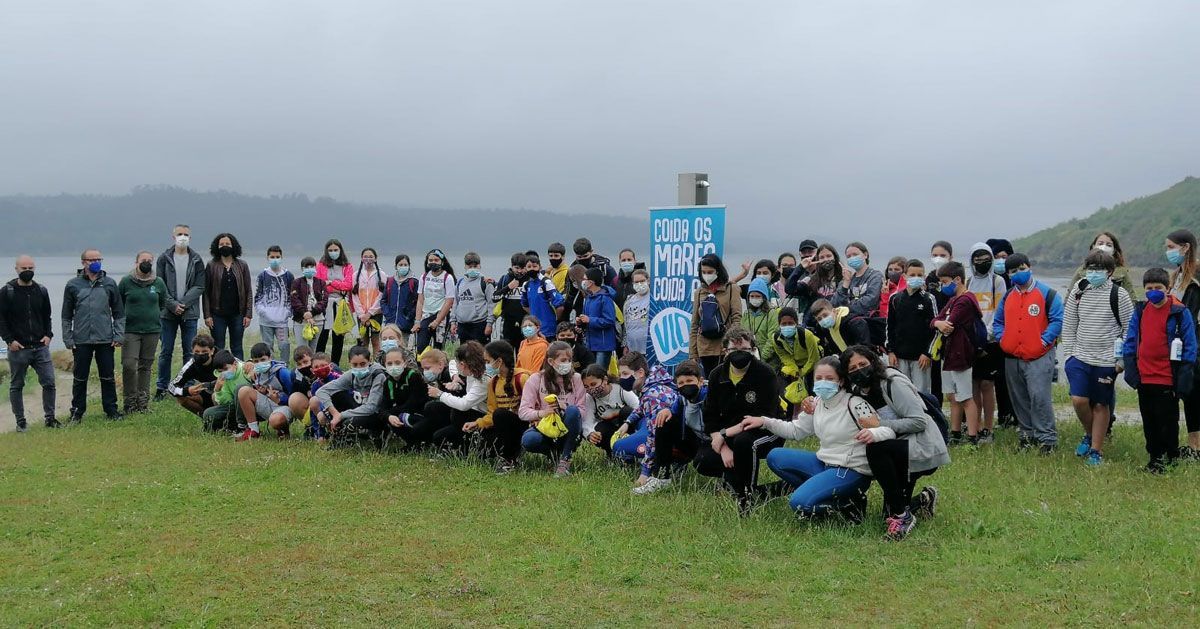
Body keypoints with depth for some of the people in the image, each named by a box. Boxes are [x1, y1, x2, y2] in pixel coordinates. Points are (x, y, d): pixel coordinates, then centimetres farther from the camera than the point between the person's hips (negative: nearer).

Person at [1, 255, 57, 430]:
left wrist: (48, 335, 3)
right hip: (17, 348, -2)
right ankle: (20, 421, 15)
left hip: (40, 347, 2)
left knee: (49, 382, -2)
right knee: (16, 386, 6)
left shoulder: (41, 291, 9)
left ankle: (50, 417, 9)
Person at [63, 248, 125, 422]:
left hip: (106, 340, 1)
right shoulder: (73, 285, 2)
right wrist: (68, 339, 0)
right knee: (80, 378, 6)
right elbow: (66, 315, 5)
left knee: (108, 377, 6)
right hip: (81, 341, -1)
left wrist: (119, 335, 0)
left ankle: (111, 410, 15)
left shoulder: (109, 283, 5)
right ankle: (77, 411, 16)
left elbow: (119, 312, 8)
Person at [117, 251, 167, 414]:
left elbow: (163, 303, 19)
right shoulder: (126, 281, 0)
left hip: (152, 330, 2)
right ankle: (130, 402, 1)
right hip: (130, 330, -2)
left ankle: (143, 402, 15)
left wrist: (157, 316, 6)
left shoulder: (159, 283, 6)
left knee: (146, 366, 8)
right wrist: (122, 319, 3)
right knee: (129, 365, -11)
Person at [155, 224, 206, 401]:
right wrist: (173, 304, -12)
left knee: (189, 352, 4)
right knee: (166, 352, 5)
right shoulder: (164, 258, 3)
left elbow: (199, 287, -1)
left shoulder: (197, 260, 4)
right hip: (168, 312, 0)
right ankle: (162, 387, 13)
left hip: (190, 312, 0)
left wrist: (183, 303, -12)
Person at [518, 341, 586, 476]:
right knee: (528, 440, -35)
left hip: (567, 433, 1)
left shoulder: (575, 379, 1)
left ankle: (565, 460, -18)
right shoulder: (536, 379, -3)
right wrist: (541, 413, -29)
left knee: (573, 410, -31)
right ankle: (553, 453, 1)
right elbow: (523, 412, -9)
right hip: (543, 428, 0)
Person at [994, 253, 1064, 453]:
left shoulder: (1047, 293, -2)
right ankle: (1026, 434, 22)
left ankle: (1047, 438, -7)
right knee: (1019, 399, 11)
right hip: (1012, 358, 6)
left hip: (1038, 356, -6)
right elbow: (997, 322, 23)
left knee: (1039, 396, -14)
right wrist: (1002, 338, 6)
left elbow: (1057, 321, -7)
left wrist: (1044, 340, -14)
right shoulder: (1007, 296, 15)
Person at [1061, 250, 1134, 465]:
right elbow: (1069, 325, 9)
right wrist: (1068, 353, 5)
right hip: (1080, 357, 2)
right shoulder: (1078, 291, 3)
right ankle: (1089, 434, 17)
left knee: (1101, 405, 6)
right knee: (1079, 400, -10)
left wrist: (1122, 359, -5)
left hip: (1106, 361, -2)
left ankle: (1096, 450, 16)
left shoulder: (1118, 294, -7)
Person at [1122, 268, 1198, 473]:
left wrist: (1185, 375, -11)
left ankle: (1171, 458, 20)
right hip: (1144, 378, 5)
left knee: (1168, 421, 5)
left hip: (1167, 379, -5)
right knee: (1149, 422, 12)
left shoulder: (1179, 312, -8)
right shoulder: (1140, 310, 6)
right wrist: (1130, 368, 3)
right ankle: (1155, 458, 24)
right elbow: (1130, 341, 11)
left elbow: (1190, 346, -7)